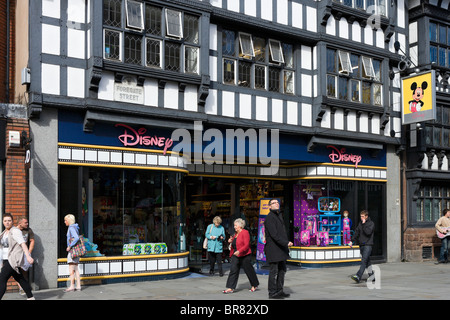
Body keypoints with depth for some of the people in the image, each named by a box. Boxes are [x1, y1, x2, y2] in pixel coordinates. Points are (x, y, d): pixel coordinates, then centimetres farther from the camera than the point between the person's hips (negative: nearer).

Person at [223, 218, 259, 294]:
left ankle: (254, 285, 25)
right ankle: (230, 288, -5)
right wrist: (230, 241, 3)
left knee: (249, 270, 5)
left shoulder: (245, 232, -12)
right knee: (233, 270, -3)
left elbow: (246, 245, -19)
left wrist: (239, 251, -30)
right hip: (235, 255, 7)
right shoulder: (236, 234, 14)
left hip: (244, 255, -7)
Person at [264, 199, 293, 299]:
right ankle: (272, 293, 3)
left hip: (281, 249, 10)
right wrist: (286, 243, -26)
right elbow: (274, 235, -22)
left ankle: (279, 291, 23)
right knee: (274, 271, -4)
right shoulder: (269, 218, -14)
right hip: (273, 249, -9)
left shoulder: (279, 215, 17)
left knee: (282, 270, 13)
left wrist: (286, 244, 17)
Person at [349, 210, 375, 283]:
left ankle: (358, 276, -27)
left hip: (368, 245, -7)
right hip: (361, 245, 7)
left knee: (364, 261, -16)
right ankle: (372, 276, 21)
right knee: (367, 261, 12)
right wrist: (352, 241, 8)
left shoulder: (371, 223, -4)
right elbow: (356, 232, 16)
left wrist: (364, 224, -12)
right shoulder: (360, 223, 14)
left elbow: (368, 232, -19)